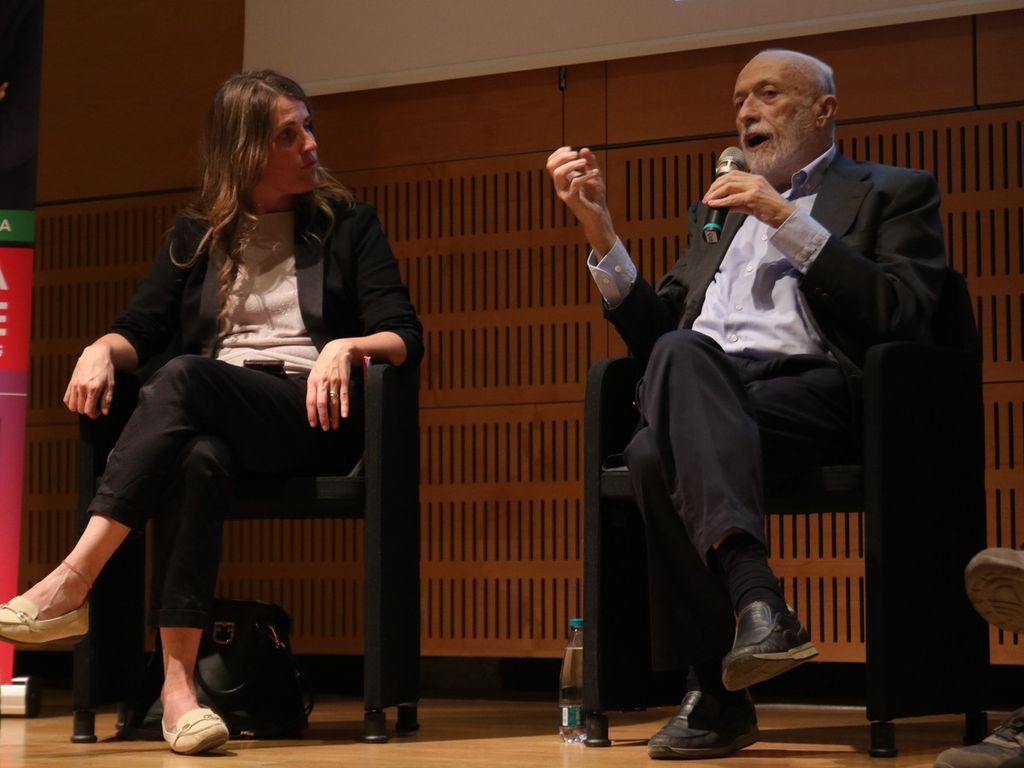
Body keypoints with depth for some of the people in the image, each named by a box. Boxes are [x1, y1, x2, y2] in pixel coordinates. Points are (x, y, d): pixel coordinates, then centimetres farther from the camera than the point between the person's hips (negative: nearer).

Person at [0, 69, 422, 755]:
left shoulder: (347, 224, 15)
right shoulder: (197, 235, 22)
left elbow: (406, 337, 6)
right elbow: (142, 330, 14)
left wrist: (346, 347, -17)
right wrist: (102, 350, -10)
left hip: (311, 418, -2)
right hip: (212, 419, 2)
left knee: (186, 378, -33)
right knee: (199, 459, -38)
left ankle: (73, 584, -39)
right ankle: (177, 680, -44)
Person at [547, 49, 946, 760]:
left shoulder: (893, 193, 17)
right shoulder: (719, 208, 34)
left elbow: (905, 316, -2)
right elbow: (653, 333, 27)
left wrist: (788, 220, -5)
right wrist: (600, 231, 14)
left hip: (813, 390, -4)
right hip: (704, 390, 5)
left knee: (659, 453, -35)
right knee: (681, 353, -35)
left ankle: (717, 689, -35)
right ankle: (756, 597, -43)